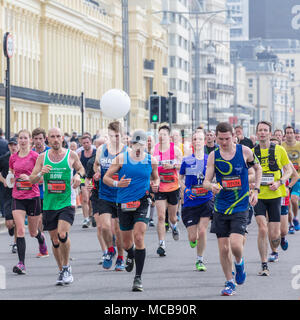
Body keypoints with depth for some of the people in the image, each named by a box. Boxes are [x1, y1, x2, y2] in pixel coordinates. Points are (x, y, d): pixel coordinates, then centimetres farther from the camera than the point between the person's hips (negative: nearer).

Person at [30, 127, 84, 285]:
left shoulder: (71, 155, 2)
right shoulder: (42, 157, 5)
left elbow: (81, 168, 19)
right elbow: (32, 179, 6)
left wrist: (78, 175, -4)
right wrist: (40, 173, -16)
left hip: (67, 203, -3)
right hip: (49, 204, 3)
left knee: (62, 235, -21)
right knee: (55, 240, 7)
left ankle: (66, 267, -2)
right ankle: (61, 271, 23)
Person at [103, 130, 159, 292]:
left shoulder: (151, 161, 3)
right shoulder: (121, 158, -1)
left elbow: (155, 177, 21)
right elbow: (106, 177, 2)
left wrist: (155, 184, -2)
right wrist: (116, 183, -18)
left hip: (142, 202, -1)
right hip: (124, 203, 1)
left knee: (139, 238, -16)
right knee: (126, 241, 12)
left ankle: (138, 277, -11)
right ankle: (131, 255, 51)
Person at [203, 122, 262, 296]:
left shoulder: (244, 151, -4)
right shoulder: (213, 156, -1)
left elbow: (258, 168, 13)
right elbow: (206, 181, -2)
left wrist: (255, 190, 3)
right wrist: (211, 186, -25)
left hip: (240, 207, -2)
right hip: (221, 208, 2)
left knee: (235, 244, -17)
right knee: (223, 248, 2)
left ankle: (240, 262, 17)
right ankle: (230, 283, 18)